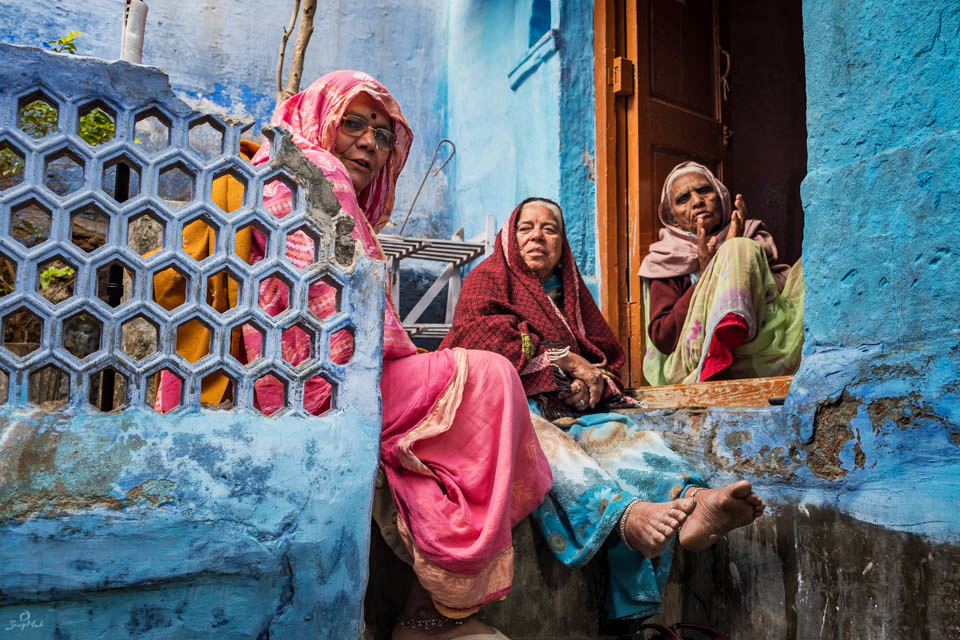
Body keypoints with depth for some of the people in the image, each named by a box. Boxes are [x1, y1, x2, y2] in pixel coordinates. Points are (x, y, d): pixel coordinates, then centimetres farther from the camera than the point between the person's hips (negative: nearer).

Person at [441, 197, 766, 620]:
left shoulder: (571, 289, 30)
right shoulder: (487, 277, 17)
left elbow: (606, 352, 25)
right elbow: (483, 336, -3)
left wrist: (592, 376, -2)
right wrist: (566, 358, -6)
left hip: (569, 407, 4)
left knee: (617, 435, -31)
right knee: (543, 441, -40)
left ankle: (689, 502, -60)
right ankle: (625, 515, -66)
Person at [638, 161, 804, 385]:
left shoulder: (754, 239, 24)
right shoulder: (665, 261, 16)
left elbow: (782, 289, 7)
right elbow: (661, 338, 1)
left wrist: (734, 256, -4)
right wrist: (706, 273, -3)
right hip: (692, 365, -3)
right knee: (742, 249, -16)